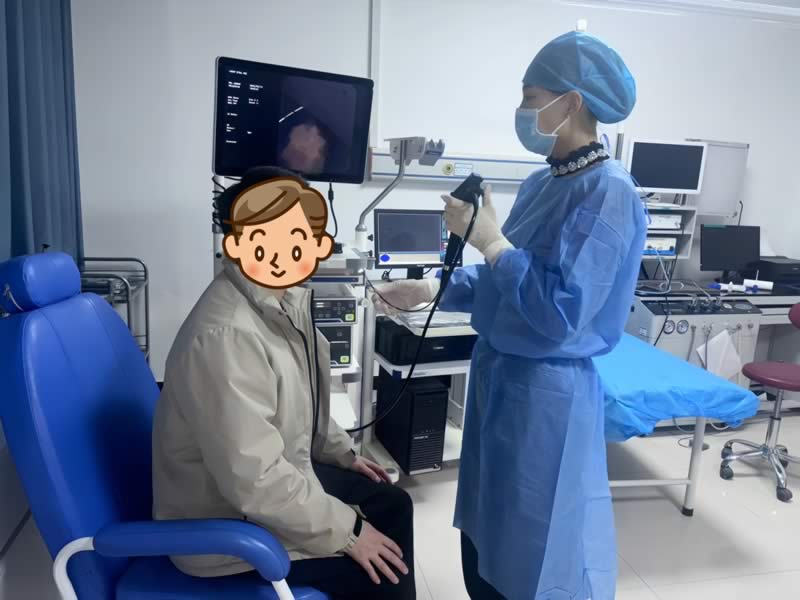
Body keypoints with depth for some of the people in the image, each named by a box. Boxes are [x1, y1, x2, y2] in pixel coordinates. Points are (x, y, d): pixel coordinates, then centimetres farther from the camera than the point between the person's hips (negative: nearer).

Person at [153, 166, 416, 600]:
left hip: (279, 473, 9)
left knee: (391, 504, 15)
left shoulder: (285, 297, -4)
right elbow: (255, 481, -31)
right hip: (229, 523, -9)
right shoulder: (226, 336, -33)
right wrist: (347, 530, -21)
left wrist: (343, 453, 16)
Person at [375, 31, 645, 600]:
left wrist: (489, 238, -21)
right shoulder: (543, 182, 7)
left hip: (545, 391, -8)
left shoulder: (609, 194, -19)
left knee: (532, 550, 11)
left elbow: (561, 312, -25)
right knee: (487, 535, 23)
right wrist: (429, 289, 7)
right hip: (498, 373, 8)